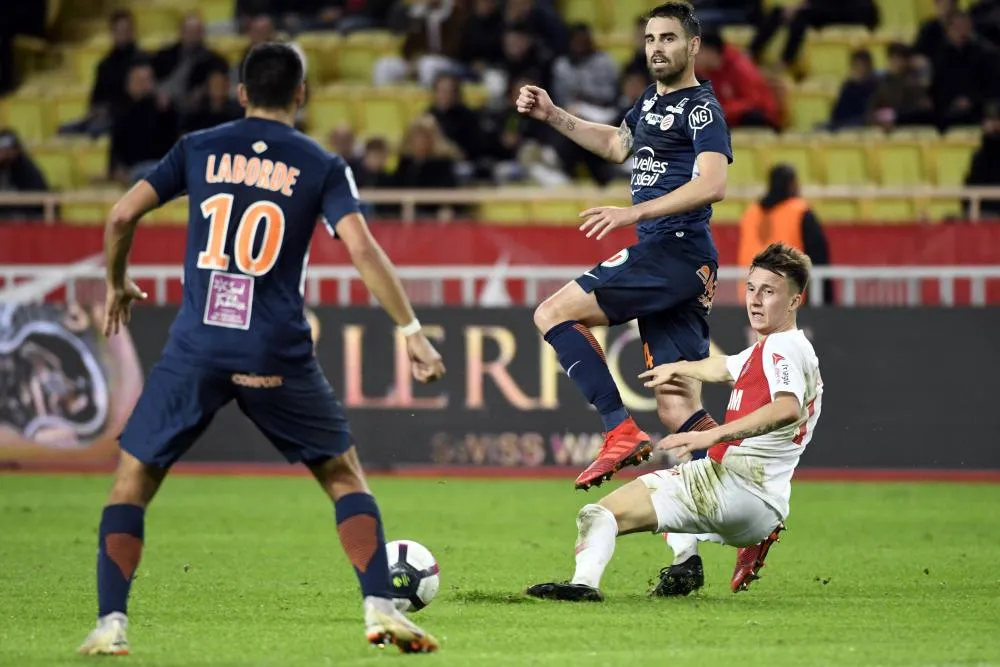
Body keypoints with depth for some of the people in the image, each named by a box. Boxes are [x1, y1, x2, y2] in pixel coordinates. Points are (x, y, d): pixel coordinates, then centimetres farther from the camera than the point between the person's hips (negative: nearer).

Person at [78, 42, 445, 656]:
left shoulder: (199, 149, 9)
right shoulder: (322, 167, 5)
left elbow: (122, 217, 4)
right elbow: (362, 249, -8)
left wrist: (117, 284, 22)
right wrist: (412, 331, -4)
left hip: (197, 347, 0)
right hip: (277, 354, 0)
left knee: (133, 478, 12)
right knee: (344, 473, 17)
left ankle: (111, 623, -1)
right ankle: (381, 609, 4)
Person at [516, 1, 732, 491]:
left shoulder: (701, 107, -7)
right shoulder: (652, 100, 21)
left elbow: (713, 185, -22)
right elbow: (618, 145, 41)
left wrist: (635, 212, -28)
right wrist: (552, 117, 35)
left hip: (673, 252, -9)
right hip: (660, 256, 9)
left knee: (553, 313, -8)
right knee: (678, 411, 2)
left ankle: (622, 433, -13)